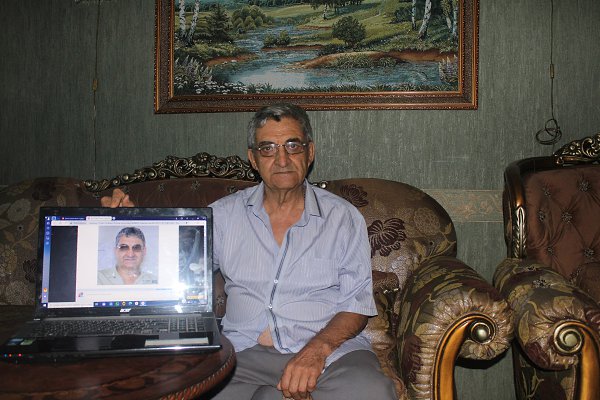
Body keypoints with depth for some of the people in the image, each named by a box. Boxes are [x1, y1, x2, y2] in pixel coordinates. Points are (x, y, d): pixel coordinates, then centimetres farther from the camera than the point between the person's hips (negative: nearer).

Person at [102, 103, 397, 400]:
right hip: (245, 350, 1)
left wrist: (317, 349, -17)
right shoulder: (224, 214, 11)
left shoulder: (343, 217, 6)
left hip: (330, 347, 0)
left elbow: (356, 304, 2)